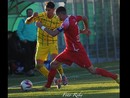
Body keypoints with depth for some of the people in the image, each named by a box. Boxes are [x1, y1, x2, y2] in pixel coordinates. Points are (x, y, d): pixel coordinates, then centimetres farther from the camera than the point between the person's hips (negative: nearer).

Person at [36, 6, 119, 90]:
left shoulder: (67, 23, -25)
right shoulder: (73, 18, 1)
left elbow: (53, 34, -26)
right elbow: (84, 18, 18)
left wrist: (42, 27, -16)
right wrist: (86, 29, 32)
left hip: (77, 51, -9)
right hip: (69, 51, 9)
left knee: (92, 70, -5)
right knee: (54, 64, 4)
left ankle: (115, 76, 3)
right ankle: (47, 86, 10)